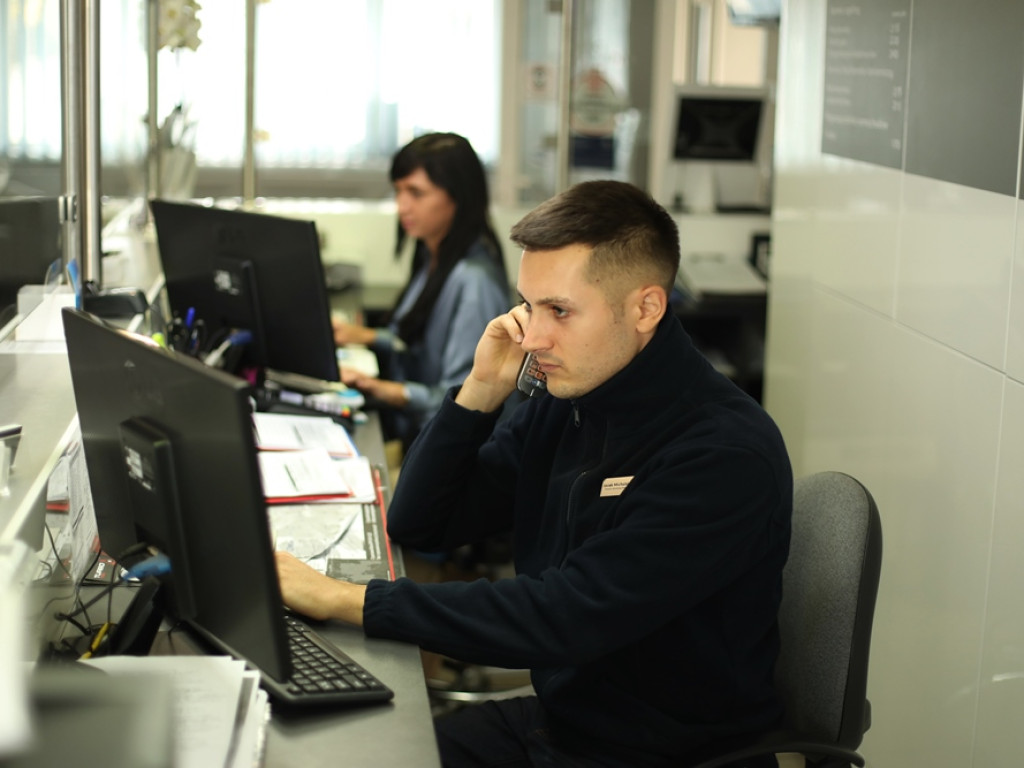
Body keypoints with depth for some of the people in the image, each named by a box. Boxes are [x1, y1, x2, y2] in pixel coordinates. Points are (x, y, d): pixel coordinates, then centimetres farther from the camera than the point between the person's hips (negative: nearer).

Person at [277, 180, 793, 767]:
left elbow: (563, 621, -28)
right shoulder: (569, 403, 2)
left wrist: (346, 600, -28)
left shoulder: (726, 455, -22)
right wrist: (482, 388, -6)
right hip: (556, 714, 7)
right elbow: (417, 526, 8)